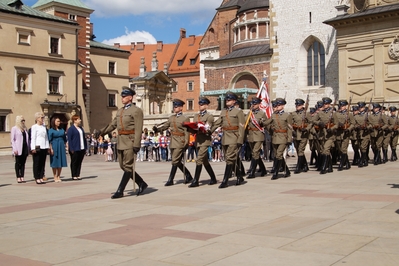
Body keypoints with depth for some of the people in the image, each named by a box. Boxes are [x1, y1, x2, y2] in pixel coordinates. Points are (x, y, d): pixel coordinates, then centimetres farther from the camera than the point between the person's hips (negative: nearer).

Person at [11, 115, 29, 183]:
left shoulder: (25, 129, 15)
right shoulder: (14, 128, 0)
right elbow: (12, 140, -4)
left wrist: (28, 149, 10)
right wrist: (15, 149, -13)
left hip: (25, 148, 5)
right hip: (18, 149, -5)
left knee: (23, 163, 6)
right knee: (18, 163, 1)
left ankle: (22, 177, 8)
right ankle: (18, 178, 4)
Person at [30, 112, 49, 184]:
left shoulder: (44, 127, 16)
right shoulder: (34, 127, -2)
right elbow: (33, 138, -7)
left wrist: (47, 147, 12)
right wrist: (33, 148, -13)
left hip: (44, 147, 6)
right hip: (37, 147, -6)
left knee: (43, 163, 6)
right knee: (37, 163, -2)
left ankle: (41, 178, 11)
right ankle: (37, 178, 2)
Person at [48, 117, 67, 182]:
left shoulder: (62, 130, 11)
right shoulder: (51, 130, -3)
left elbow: (64, 139, 15)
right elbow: (49, 140, -7)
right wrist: (51, 149, -13)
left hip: (61, 147, 5)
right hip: (54, 147, -5)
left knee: (61, 162, 5)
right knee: (55, 162, 0)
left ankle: (58, 176, 13)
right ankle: (55, 177, 6)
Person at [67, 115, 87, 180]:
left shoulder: (81, 128, 16)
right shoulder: (70, 129, -6)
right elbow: (69, 139, -10)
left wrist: (85, 147, 12)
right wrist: (71, 149, -16)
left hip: (82, 148, 7)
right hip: (75, 149, -7)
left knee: (79, 162, 9)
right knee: (74, 163, 2)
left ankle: (78, 175, 15)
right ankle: (74, 176, 7)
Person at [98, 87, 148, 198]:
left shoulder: (136, 111, -8)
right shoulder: (120, 111, 17)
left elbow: (138, 129, -15)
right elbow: (113, 124, 19)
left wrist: (136, 144, -21)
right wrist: (102, 131, 5)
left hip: (130, 142, -9)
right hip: (121, 142, 9)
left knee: (128, 167, -4)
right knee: (123, 166, 11)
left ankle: (120, 191, -2)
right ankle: (142, 184, 22)